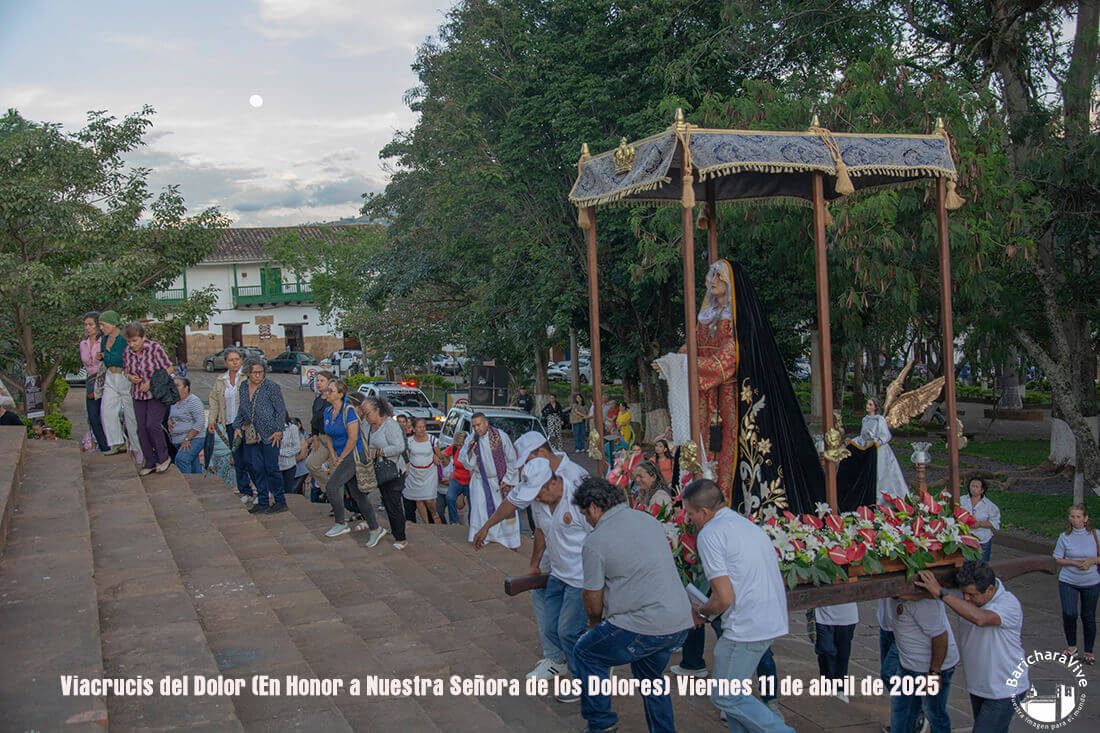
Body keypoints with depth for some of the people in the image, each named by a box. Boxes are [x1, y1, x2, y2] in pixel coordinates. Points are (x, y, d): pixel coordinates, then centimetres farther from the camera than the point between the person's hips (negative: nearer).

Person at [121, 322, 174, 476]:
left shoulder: (155, 348, -15)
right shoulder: (127, 353, 0)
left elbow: (169, 369, -9)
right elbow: (127, 371, 15)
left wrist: (152, 382, -17)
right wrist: (130, 377, -9)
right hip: (139, 395, 5)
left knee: (152, 425, -18)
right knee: (142, 428, 1)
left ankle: (164, 458, 1)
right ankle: (150, 463, 12)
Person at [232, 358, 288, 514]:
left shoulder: (271, 387, -10)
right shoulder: (243, 387, 8)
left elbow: (281, 410, -7)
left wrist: (278, 431, -13)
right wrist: (237, 426, 9)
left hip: (269, 435, -6)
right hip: (251, 435, 6)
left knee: (271, 467, -3)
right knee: (256, 468, 6)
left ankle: (280, 501, 8)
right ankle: (262, 501, 17)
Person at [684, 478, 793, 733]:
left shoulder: (710, 533, -11)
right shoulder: (749, 525, 16)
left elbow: (724, 598, -18)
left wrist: (701, 614, 3)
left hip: (747, 628, -9)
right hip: (774, 622, 9)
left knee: (725, 697, 2)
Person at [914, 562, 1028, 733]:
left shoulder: (1010, 605, -27)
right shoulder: (968, 597, -8)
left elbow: (980, 618, -48)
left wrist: (941, 592, -49)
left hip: (1004, 691, -7)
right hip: (978, 686, 7)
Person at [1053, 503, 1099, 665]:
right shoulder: (1065, 536, -5)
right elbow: (1058, 558, 2)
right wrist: (1074, 562, -15)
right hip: (1068, 582, 0)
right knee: (1069, 613, -13)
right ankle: (1071, 646, 11)